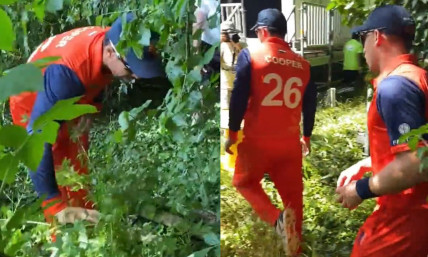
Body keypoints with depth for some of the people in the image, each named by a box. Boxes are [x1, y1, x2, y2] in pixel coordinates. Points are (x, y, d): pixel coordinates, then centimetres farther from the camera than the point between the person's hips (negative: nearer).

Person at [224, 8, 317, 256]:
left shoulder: (250, 55, -6)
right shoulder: (303, 64, 6)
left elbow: (239, 97, -11)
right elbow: (310, 105, 11)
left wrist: (232, 133, -2)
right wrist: (307, 137, 24)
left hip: (257, 139, -3)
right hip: (290, 140, 4)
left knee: (245, 182, 19)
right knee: (293, 195, 14)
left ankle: (276, 218, -6)